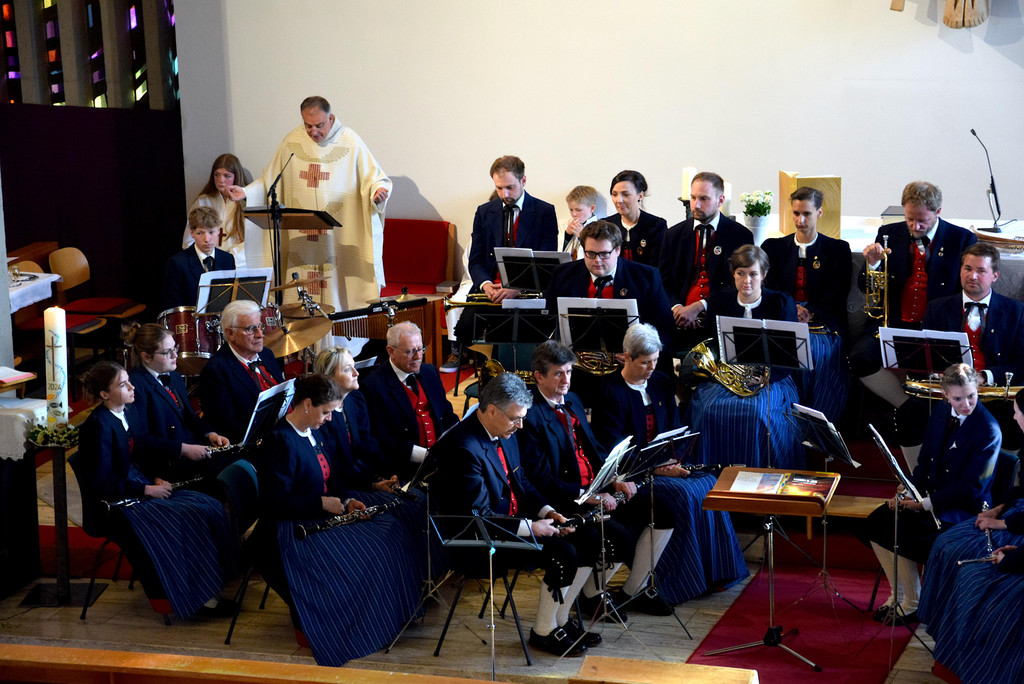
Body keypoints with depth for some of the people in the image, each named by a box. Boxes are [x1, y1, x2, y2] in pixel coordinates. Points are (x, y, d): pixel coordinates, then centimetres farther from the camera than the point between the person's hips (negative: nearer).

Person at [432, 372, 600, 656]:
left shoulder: (504, 435, 6)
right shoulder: (463, 448, -24)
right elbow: (480, 516, -25)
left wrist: (547, 511, 0)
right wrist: (530, 527, -23)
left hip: (514, 521, 10)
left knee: (587, 547, 0)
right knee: (564, 555, -23)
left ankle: (560, 620, 15)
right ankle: (543, 631, -4)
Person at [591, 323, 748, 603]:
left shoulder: (662, 383, 10)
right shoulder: (610, 391, -11)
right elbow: (613, 449, -16)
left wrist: (673, 461, -9)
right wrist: (656, 469, -23)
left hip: (663, 464, 7)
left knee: (708, 485, -17)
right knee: (681, 495, -28)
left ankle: (712, 570, -8)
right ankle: (680, 580, -20)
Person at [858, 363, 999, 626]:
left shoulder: (988, 431, -20)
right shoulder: (941, 411, 2)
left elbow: (971, 489, -20)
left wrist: (926, 503, -22)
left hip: (964, 507, -8)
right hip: (931, 493, 8)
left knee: (898, 533, -23)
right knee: (874, 525, -7)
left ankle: (912, 604, -3)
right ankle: (898, 593, 9)